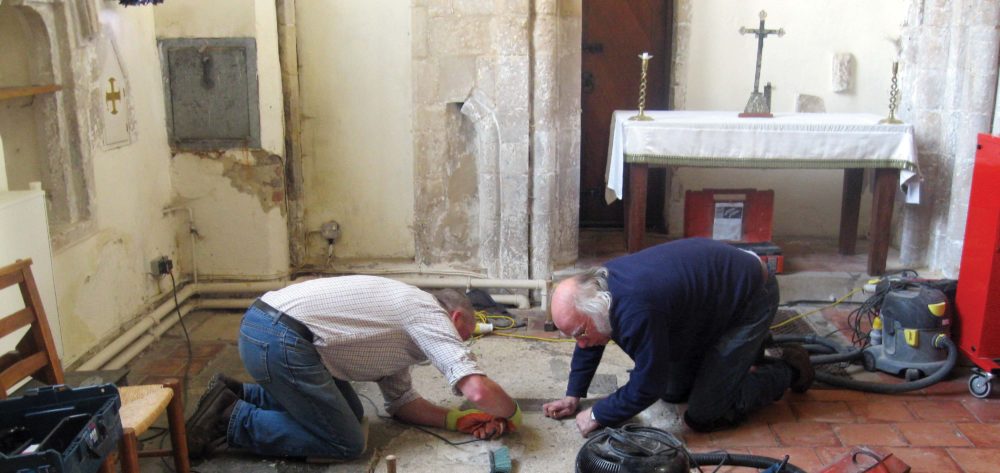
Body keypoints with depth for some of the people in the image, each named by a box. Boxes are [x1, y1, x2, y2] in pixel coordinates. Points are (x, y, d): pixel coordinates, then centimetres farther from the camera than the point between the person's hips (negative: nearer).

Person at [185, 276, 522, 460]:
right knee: (346, 442, -1)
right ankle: (230, 420, -1)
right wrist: (512, 412, 7)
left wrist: (459, 419, 13)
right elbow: (478, 390, -14)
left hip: (264, 324, 10)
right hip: (279, 340, -10)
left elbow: (400, 402, 24)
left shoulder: (401, 324, 25)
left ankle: (238, 396, 20)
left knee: (349, 412, 22)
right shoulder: (430, 314, -4)